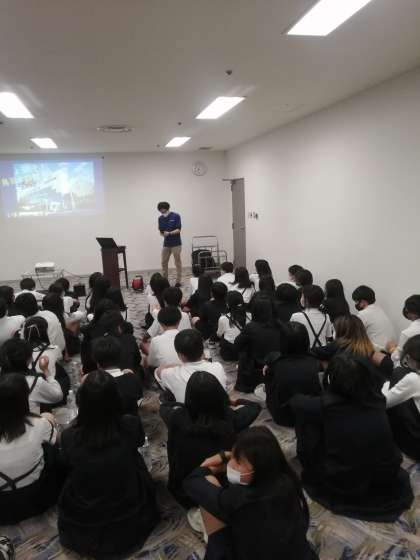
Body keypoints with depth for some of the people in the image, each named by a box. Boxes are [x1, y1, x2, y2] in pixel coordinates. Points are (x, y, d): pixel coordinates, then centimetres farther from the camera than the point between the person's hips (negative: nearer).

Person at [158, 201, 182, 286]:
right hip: (166, 244, 5)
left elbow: (178, 230, -14)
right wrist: (163, 234, -13)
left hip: (176, 244, -5)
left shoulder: (176, 216, -10)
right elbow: (161, 231, 9)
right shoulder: (160, 218, 6)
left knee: (178, 263, 0)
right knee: (164, 263, 9)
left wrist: (169, 233, -27)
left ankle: (178, 281, 7)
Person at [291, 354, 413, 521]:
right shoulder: (377, 401, -14)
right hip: (383, 485, 4)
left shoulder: (326, 405, -25)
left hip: (339, 487, -3)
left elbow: (295, 401, -5)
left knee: (308, 423, 8)